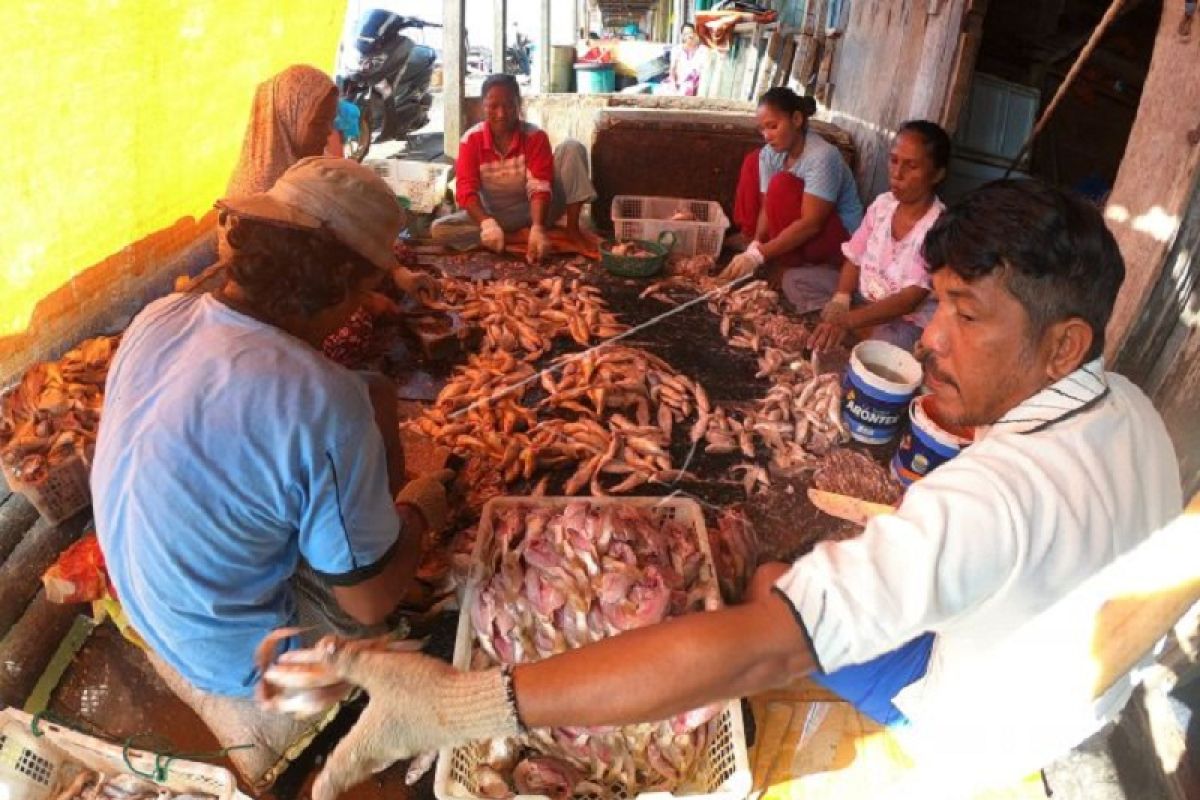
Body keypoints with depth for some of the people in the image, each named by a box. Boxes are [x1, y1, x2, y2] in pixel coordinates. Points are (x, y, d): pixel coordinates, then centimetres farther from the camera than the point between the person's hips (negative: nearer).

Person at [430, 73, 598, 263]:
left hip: (535, 209, -1)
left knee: (572, 148, -20)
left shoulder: (535, 136, -14)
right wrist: (487, 223, -42)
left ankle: (572, 229, -21)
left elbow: (539, 187, -25)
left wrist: (537, 228, -45)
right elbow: (467, 190, -21)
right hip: (495, 215, 1)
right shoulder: (471, 140, -11)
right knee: (439, 229, -26)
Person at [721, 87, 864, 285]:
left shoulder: (822, 156, -28)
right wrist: (755, 246, -28)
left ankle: (788, 266, -14)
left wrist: (759, 255, -39)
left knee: (783, 184, -30)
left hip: (839, 238, -7)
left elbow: (811, 224, -34)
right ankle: (747, 240, 2)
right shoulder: (770, 153, -9)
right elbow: (767, 207, -10)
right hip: (793, 231, 7)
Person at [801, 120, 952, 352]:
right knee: (794, 280, -3)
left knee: (892, 343, -41)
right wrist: (841, 301, -18)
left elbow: (911, 298, -29)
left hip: (908, 322, -7)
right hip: (862, 298, 7)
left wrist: (848, 319, -43)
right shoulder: (882, 204, -1)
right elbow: (854, 259, 4)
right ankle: (864, 332, -11)